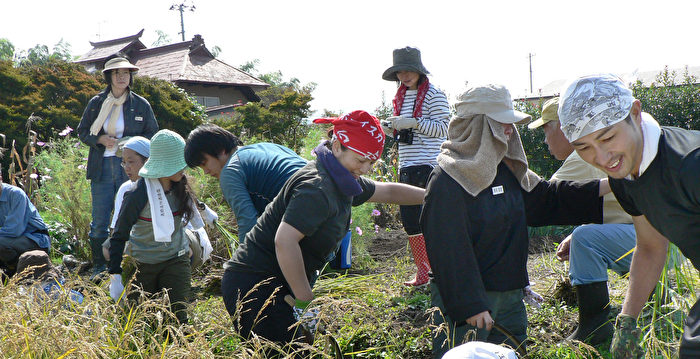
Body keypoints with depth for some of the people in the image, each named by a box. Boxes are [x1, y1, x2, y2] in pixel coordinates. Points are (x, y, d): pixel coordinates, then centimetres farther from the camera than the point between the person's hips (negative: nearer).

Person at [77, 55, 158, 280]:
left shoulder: (141, 105, 6)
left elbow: (153, 134, 10)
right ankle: (99, 267, 13)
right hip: (102, 167, 1)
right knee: (99, 221, 1)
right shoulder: (96, 103, 8)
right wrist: (100, 139, -7)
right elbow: (82, 131, 13)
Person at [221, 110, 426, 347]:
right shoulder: (317, 187, -20)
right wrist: (306, 300, -23)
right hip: (253, 286, -10)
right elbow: (284, 241, -30)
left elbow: (388, 192, 29)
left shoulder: (342, 182, 12)